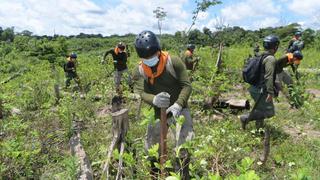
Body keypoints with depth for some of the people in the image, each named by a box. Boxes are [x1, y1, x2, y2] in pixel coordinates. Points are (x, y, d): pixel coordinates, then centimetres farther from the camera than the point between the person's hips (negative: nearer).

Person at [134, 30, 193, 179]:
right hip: (157, 111, 4)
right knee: (151, 147, 16)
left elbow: (186, 86, -17)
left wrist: (177, 105, -33)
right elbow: (142, 92, -17)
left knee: (184, 144, -7)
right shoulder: (140, 70, -10)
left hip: (179, 109, -3)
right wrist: (154, 100, -41)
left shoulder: (174, 62, -19)